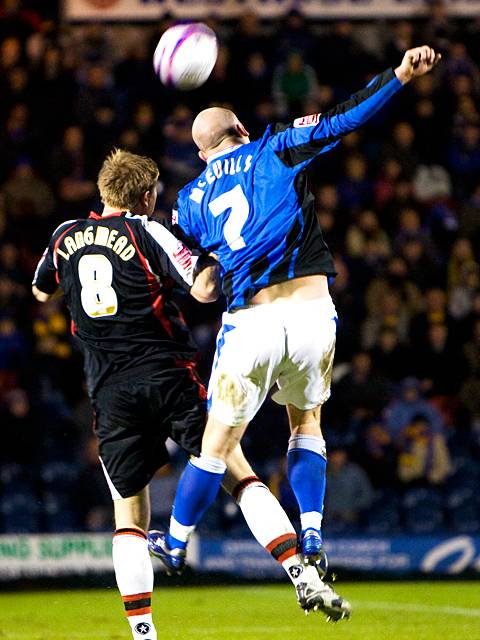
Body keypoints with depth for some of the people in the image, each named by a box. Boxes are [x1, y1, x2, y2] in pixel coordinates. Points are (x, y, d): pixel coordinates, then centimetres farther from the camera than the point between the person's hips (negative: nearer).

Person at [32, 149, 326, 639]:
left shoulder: (65, 236, 11)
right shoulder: (146, 232, -3)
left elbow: (41, 291, 31)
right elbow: (204, 290, -14)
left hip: (110, 393, 3)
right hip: (167, 375, -3)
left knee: (129, 516, 9)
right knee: (239, 474, 0)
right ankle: (300, 571, -14)